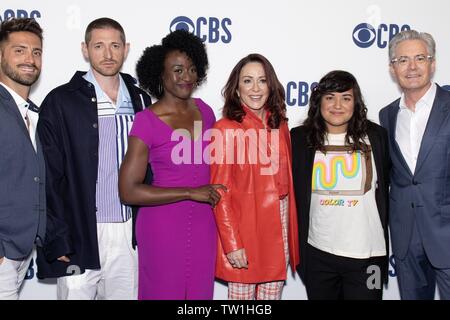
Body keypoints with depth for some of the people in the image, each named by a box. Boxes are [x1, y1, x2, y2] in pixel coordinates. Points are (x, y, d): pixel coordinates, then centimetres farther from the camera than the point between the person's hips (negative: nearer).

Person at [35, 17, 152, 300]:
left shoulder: (140, 100, 9)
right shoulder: (61, 102, -4)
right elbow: (49, 178, -5)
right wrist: (57, 239, -10)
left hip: (130, 233, 4)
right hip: (80, 236, -3)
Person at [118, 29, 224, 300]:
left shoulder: (205, 111, 3)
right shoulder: (147, 122, -13)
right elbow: (129, 191, -17)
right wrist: (191, 193, -17)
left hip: (203, 224, 5)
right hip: (163, 225, -5)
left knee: (200, 293, 15)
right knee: (165, 294, 10)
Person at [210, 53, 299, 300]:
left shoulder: (280, 125, 7)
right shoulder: (224, 129, -9)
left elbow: (286, 181, 11)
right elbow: (219, 192, -10)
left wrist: (291, 232, 8)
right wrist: (232, 243, -14)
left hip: (278, 229, 5)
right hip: (242, 229, -5)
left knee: (273, 293, 14)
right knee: (242, 293, 7)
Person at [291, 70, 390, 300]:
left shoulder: (375, 136, 1)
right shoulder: (300, 138, -1)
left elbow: (384, 187, 9)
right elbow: (292, 192, 3)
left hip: (367, 254, 0)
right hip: (318, 254, 0)